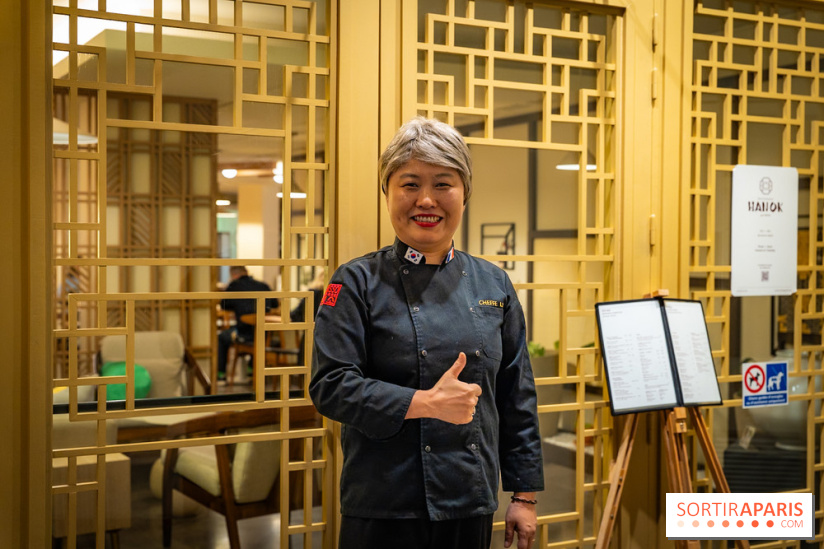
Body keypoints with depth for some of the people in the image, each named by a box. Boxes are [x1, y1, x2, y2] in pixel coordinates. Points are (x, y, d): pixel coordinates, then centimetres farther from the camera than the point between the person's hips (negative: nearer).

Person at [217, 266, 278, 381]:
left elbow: (224, 306, 5)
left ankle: (221, 373, 26)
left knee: (221, 338, 24)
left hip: (244, 333, -5)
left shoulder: (234, 286, -5)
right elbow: (275, 304, 18)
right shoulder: (263, 286, 6)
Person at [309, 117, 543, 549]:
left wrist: (525, 494, 9)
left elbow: (517, 398, 9)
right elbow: (331, 386, -12)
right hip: (383, 508, -3)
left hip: (472, 505, 3)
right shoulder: (358, 283, -5)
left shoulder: (493, 284, 6)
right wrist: (426, 403, -21)